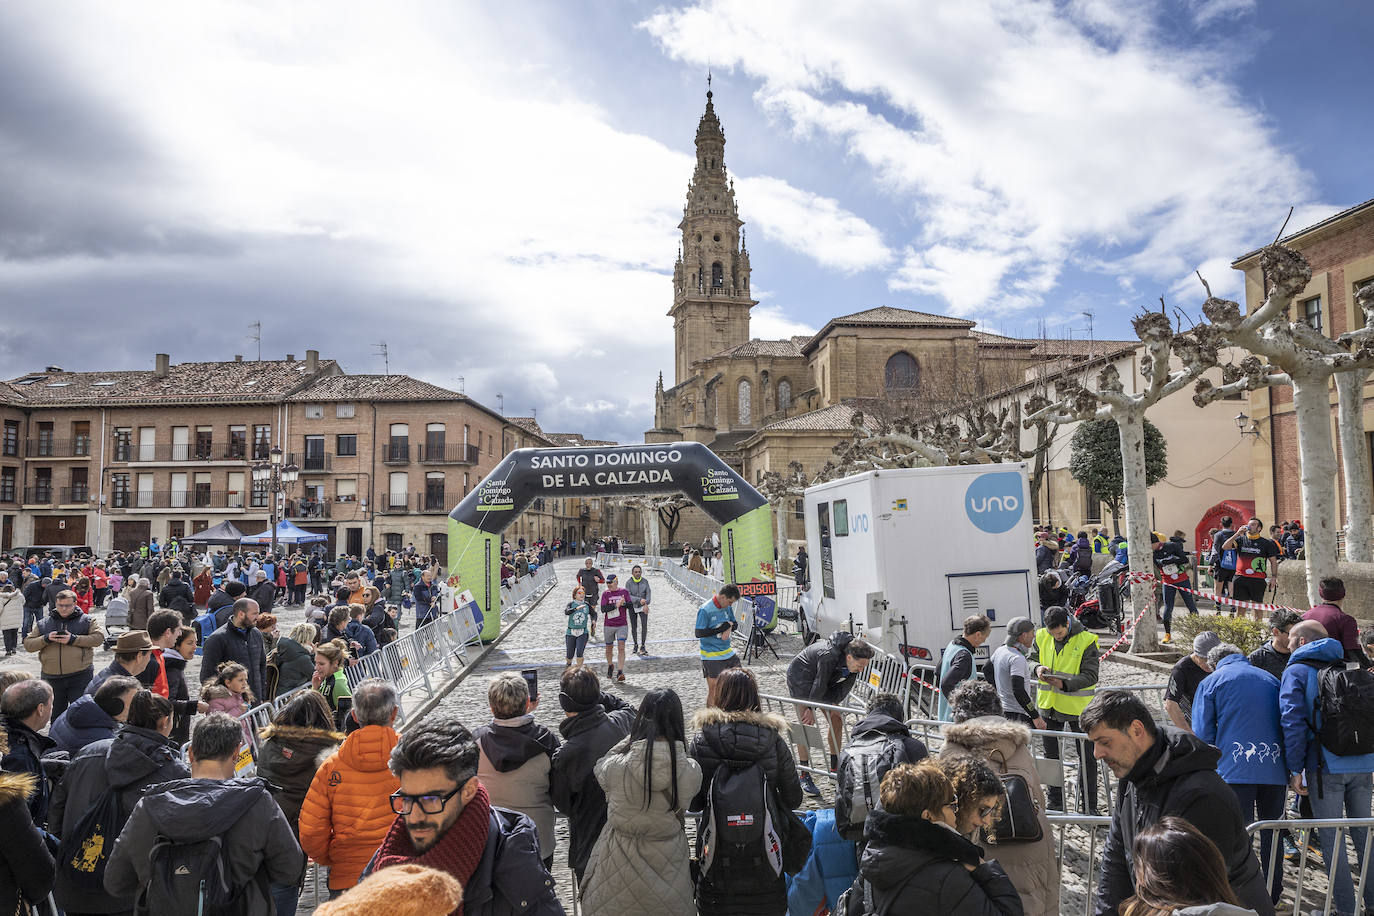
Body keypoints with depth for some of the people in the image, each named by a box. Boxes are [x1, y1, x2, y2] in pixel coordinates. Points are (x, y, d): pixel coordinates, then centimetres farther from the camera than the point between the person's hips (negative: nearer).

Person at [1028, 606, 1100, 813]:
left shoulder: (1086, 641, -16)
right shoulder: (1041, 637, -3)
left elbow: (1090, 676, -16)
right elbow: (1030, 659, 8)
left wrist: (1065, 684, -31)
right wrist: (1037, 668, -16)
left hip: (1078, 707, -4)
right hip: (1049, 705, 4)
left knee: (1087, 756, 6)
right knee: (1051, 755, 14)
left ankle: (1089, 805, 19)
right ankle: (1055, 802, 28)